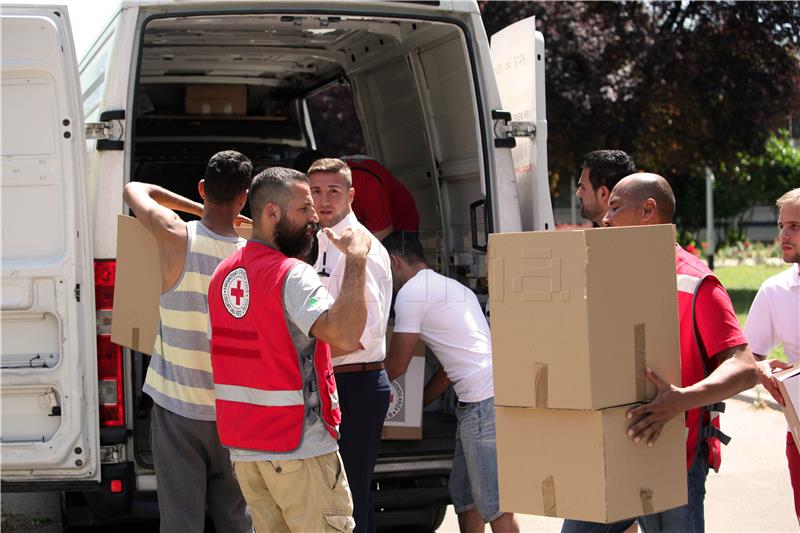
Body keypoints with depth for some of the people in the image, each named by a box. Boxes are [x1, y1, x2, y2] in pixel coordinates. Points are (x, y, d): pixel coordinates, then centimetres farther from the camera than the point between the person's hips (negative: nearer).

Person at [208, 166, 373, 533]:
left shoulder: (223, 273, 10)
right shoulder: (291, 274, -17)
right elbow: (345, 336, -31)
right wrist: (356, 257, -24)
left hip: (242, 447, 8)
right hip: (299, 448, -8)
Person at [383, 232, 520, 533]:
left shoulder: (411, 292, -5)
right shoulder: (450, 287, 25)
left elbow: (397, 365, 0)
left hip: (484, 402, -10)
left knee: (493, 503, -8)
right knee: (464, 494, 16)